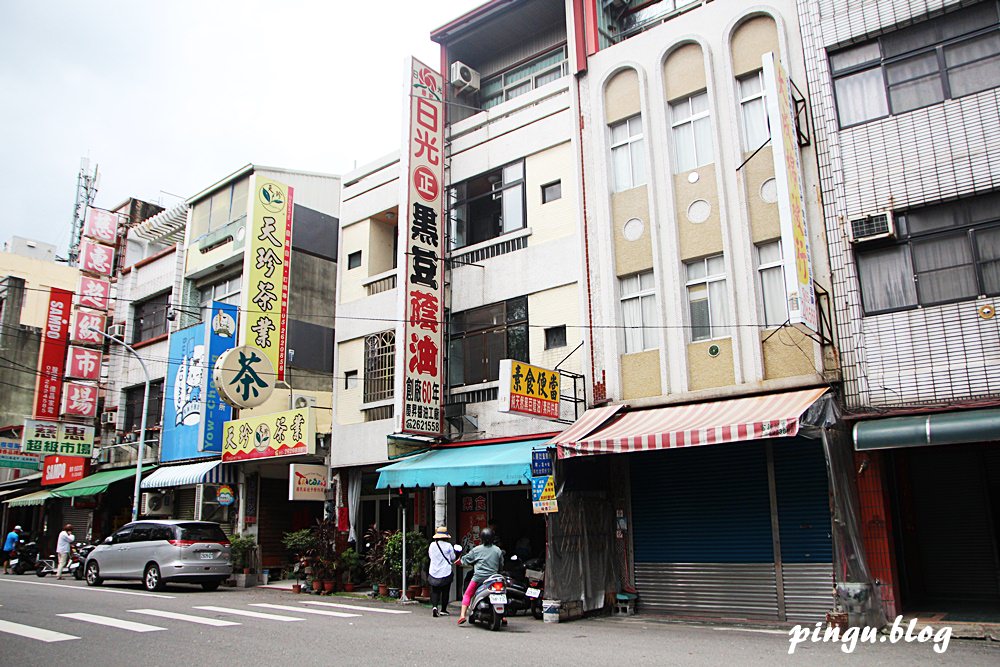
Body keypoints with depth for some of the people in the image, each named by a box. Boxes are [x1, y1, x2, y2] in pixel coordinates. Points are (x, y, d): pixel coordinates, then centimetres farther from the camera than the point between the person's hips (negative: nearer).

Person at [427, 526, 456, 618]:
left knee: (435, 591, 8)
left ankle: (434, 606, -14)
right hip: (446, 572, -2)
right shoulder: (448, 545, -10)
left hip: (433, 572, 2)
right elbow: (453, 558, -3)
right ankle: (443, 610, 15)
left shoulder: (432, 545, -1)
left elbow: (430, 556, 11)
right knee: (445, 591, 10)